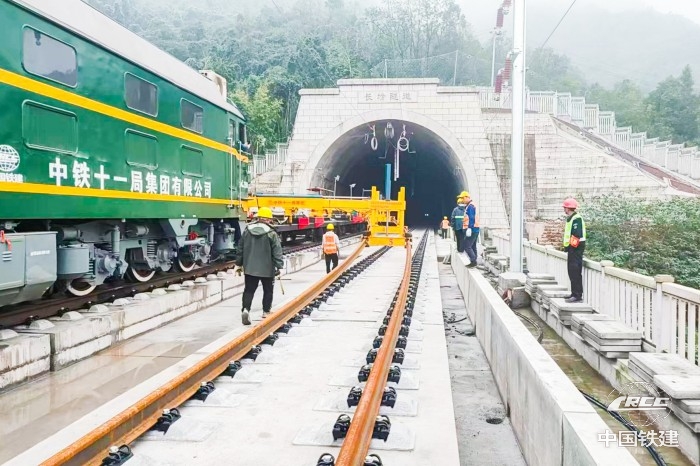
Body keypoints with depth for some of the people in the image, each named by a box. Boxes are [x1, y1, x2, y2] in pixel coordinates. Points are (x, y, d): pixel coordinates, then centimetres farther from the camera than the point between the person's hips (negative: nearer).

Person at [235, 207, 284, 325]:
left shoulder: (247, 231, 1)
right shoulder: (271, 234, -11)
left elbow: (240, 249, 7)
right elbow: (277, 252, -12)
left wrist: (239, 264, 17)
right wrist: (279, 266, -5)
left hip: (250, 267, 3)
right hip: (267, 268, -3)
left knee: (249, 290, 8)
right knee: (268, 290, 15)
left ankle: (245, 309, -12)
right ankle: (266, 311, 23)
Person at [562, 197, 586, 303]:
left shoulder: (576, 218, -15)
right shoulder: (571, 218, 17)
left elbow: (577, 235, -22)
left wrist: (571, 246, -21)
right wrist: (567, 246, 18)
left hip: (575, 248, -11)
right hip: (572, 248, 11)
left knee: (575, 272, -10)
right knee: (572, 272, 14)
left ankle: (578, 296, -8)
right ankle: (574, 293, 20)